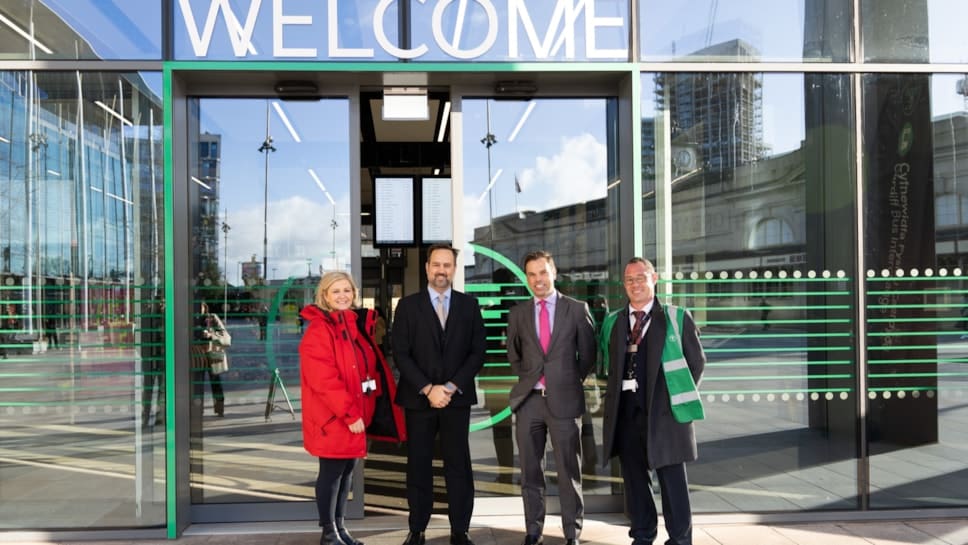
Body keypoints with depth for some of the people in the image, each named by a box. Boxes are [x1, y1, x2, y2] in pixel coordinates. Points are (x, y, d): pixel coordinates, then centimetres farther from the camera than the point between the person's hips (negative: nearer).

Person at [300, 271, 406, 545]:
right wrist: (349, 414, -22)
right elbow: (323, 380, -20)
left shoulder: (357, 325, 12)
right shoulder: (319, 330, -13)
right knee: (332, 472, 2)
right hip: (333, 417, -8)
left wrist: (359, 412, 8)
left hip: (358, 414, 8)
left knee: (347, 471, 14)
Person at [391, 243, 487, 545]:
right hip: (418, 398, -1)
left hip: (457, 397, 1)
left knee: (458, 466, 4)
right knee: (418, 466, 6)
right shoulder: (408, 305, 2)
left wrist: (452, 386, -9)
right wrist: (428, 389, -12)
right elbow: (400, 354, -3)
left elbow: (478, 351, 3)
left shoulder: (469, 305, 6)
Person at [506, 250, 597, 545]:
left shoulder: (577, 309, 0)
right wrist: (527, 378, 11)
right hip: (529, 400, 2)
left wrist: (569, 381, 6)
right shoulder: (518, 313, 7)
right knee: (530, 471, 10)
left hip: (564, 400, -2)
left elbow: (588, 355, 7)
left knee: (569, 471, 5)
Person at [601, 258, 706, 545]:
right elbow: (610, 365, 12)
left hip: (663, 410, -3)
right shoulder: (613, 322, 10)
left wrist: (681, 397, 1)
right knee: (633, 478, 12)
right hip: (625, 410, 3)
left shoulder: (677, 318, 1)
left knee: (672, 479, 3)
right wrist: (617, 396, 2)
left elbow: (697, 361, 4)